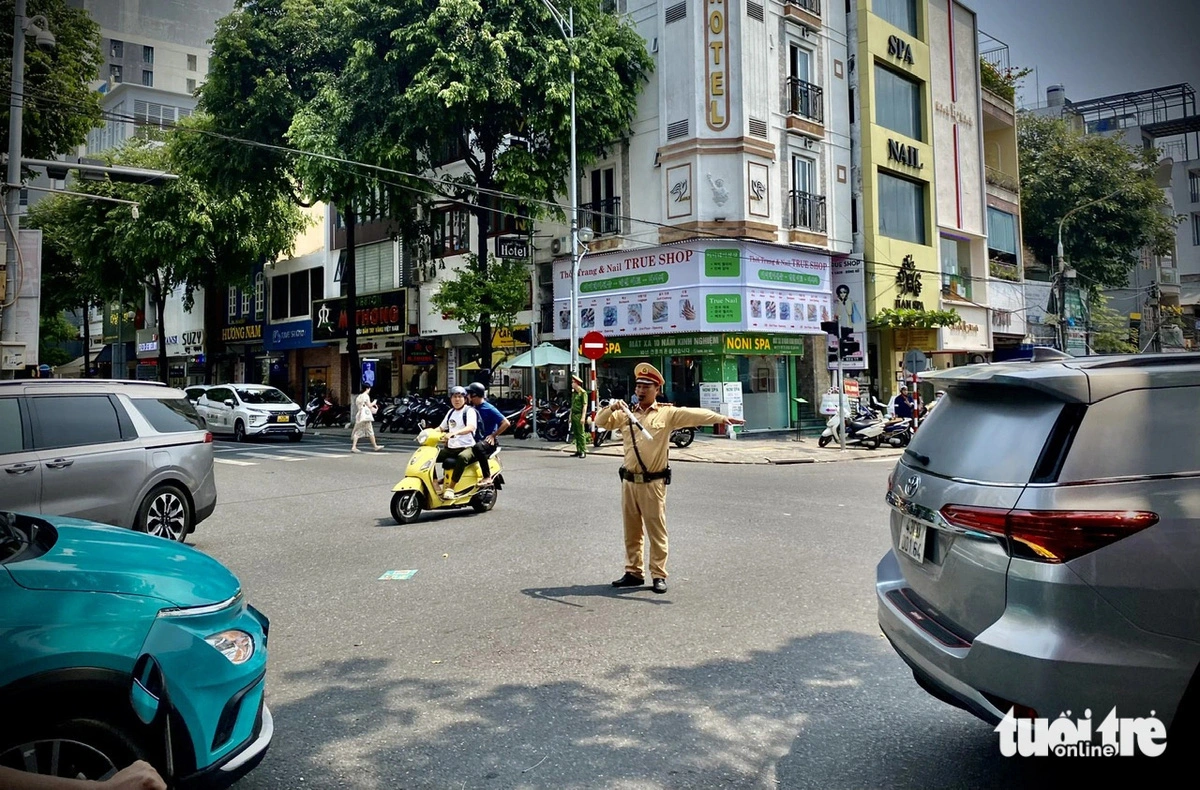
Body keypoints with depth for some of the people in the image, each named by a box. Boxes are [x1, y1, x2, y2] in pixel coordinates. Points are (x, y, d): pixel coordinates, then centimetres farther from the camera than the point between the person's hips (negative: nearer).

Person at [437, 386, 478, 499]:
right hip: (450, 448, 8)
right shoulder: (451, 412, 18)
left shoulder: (469, 411, -5)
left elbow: (471, 427, -24)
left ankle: (451, 488, -35)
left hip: (467, 448, -7)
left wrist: (454, 432, -40)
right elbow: (441, 427, 27)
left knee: (462, 457, -40)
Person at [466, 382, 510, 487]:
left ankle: (487, 477, -35)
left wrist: (493, 436, -14)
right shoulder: (472, 408, 13)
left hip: (488, 442, -8)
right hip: (475, 441, 8)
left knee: (477, 447, -39)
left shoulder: (489, 409, -9)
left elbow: (506, 423, -13)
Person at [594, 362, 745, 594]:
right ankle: (633, 572, 22)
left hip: (653, 483, -4)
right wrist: (611, 408, -9)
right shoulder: (625, 414, 10)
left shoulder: (667, 413, -2)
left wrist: (721, 418, -26)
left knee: (657, 531, 0)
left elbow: (694, 415, -13)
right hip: (629, 481, 4)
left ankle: (659, 576, 8)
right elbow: (600, 422, 10)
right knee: (632, 531, 12)